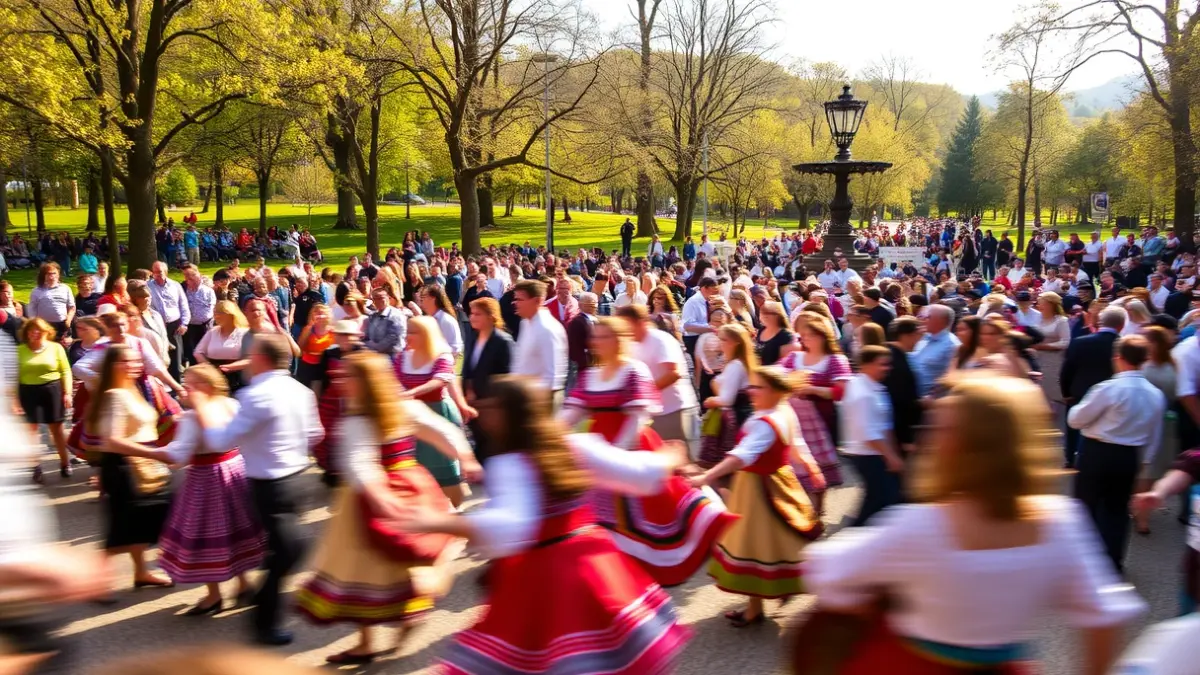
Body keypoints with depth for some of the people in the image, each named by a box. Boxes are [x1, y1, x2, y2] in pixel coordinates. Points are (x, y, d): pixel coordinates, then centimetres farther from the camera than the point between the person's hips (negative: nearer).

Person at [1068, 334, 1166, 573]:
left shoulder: (1108, 388, -19)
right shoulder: (1156, 394, 0)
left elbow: (1075, 420, -9)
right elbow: (1154, 437, 11)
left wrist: (1078, 407, 12)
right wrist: (1144, 462, 23)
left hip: (1097, 453, -5)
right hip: (1129, 457, 5)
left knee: (1086, 506, 8)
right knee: (1117, 509, 17)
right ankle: (1113, 561, 22)